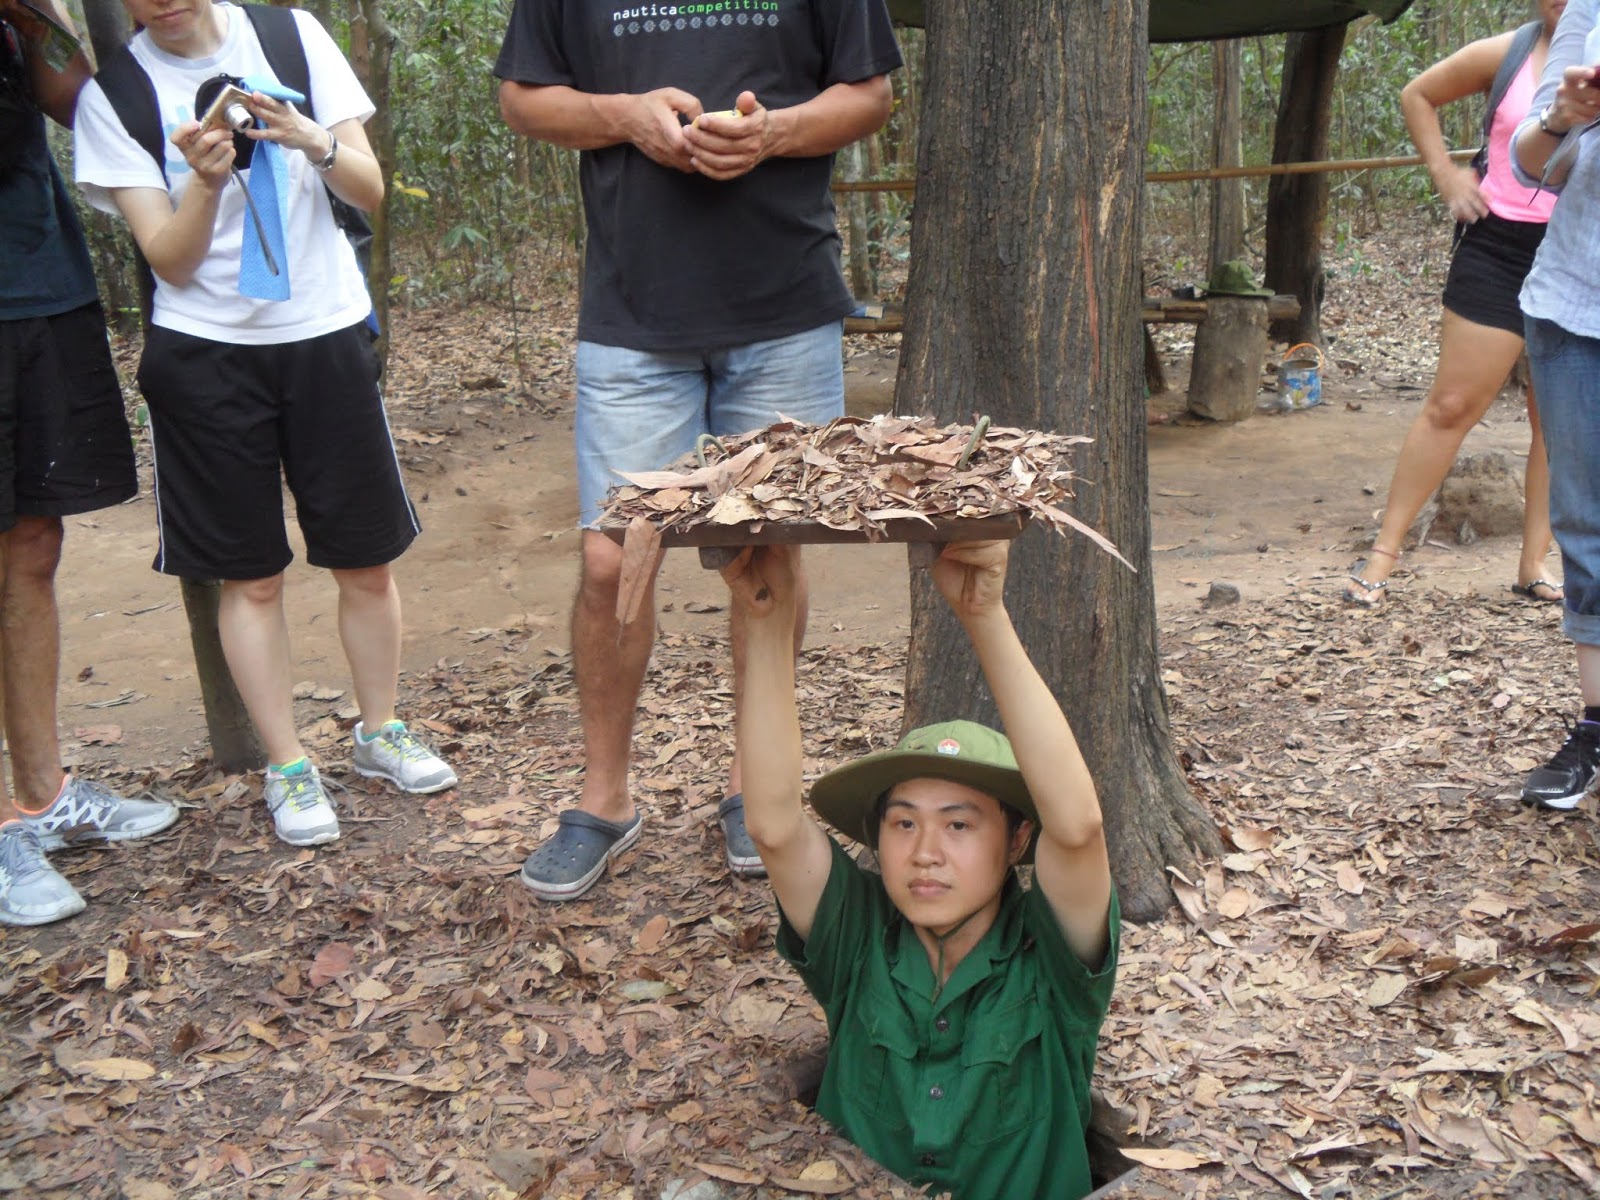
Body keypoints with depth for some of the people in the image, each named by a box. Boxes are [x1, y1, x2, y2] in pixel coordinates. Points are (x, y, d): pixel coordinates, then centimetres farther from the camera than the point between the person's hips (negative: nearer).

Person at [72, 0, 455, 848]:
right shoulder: (110, 95, -2)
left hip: (325, 332, 1)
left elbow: (370, 192, -1)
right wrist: (206, 180, -24)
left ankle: (380, 732, 26)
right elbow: (170, 259, -7)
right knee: (251, 576, 5)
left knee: (366, 560, 6)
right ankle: (287, 769, 18)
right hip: (205, 352, -1)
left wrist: (315, 143, -20)